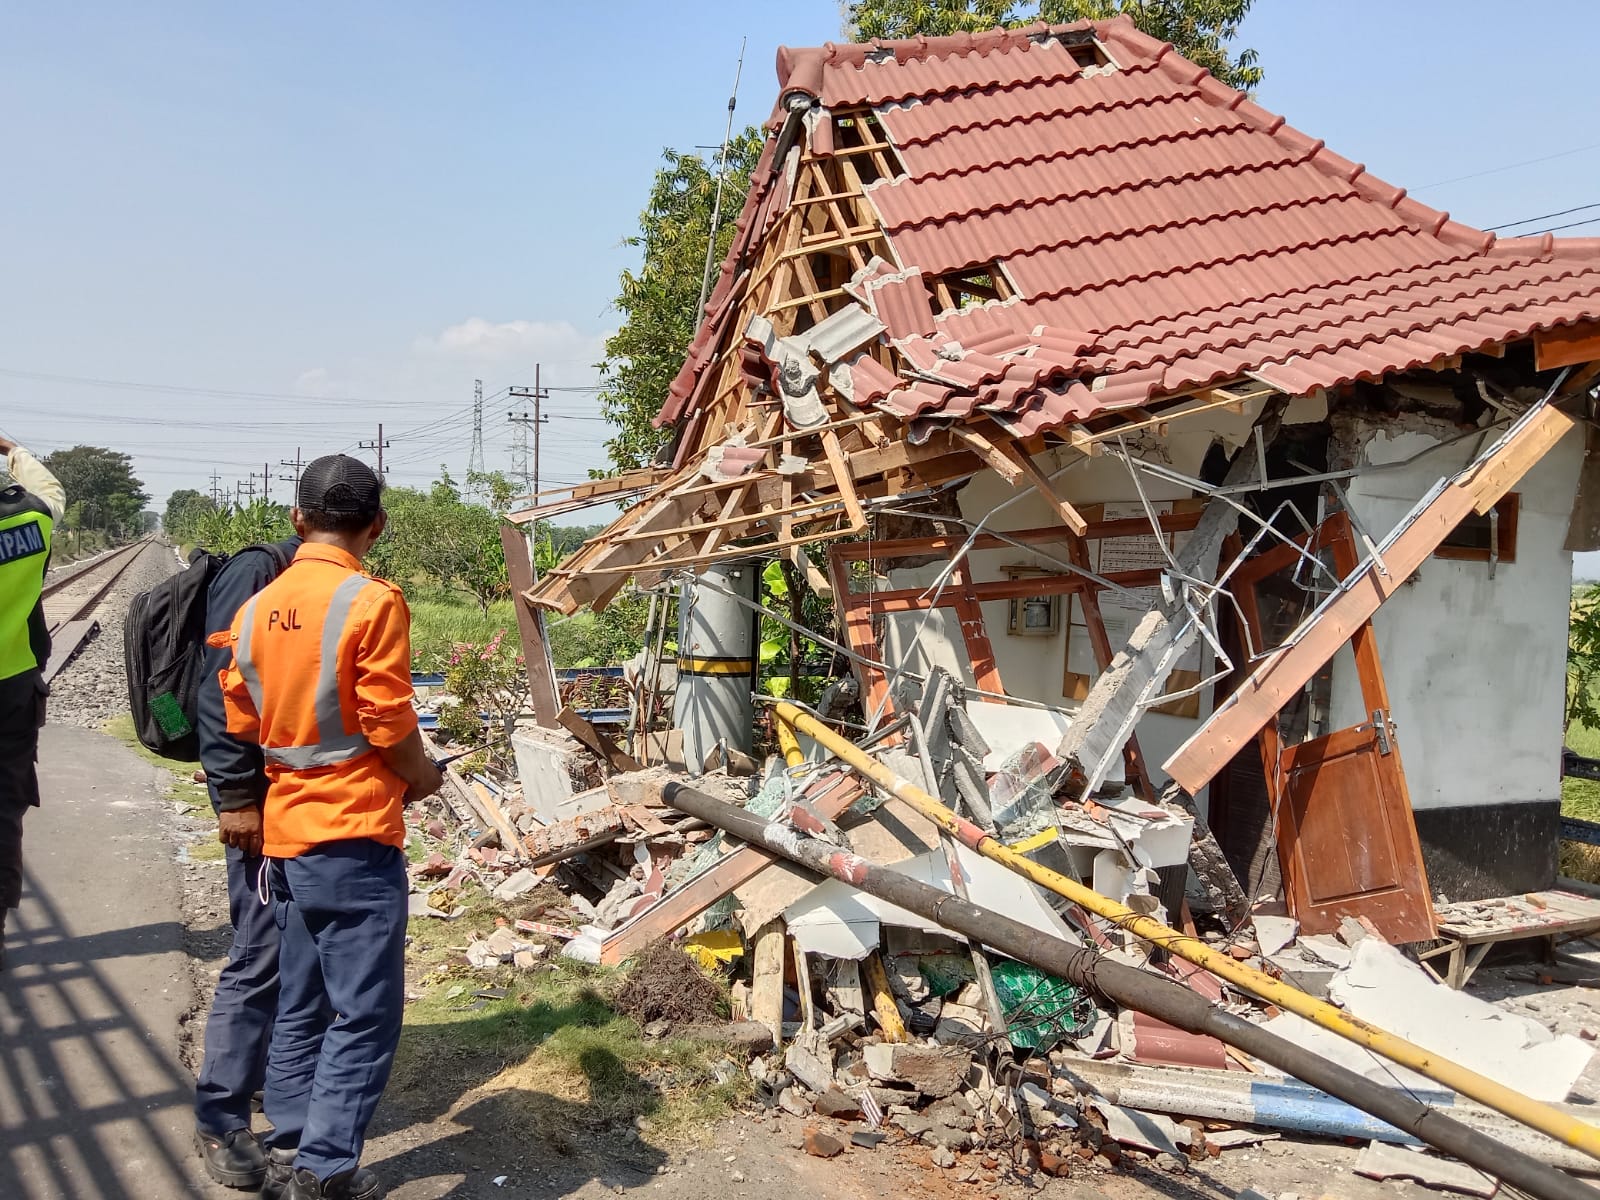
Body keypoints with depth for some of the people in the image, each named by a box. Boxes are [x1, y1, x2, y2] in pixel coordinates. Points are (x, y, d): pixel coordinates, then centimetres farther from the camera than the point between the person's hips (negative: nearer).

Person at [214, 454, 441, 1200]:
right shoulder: (371, 602, -14)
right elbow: (389, 724, -14)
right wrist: (421, 776, 5)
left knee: (300, 1005, 17)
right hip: (354, 835, -7)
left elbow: (241, 726, 10)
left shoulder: (256, 608, 5)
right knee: (363, 1015, 1)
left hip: (285, 831, 7)